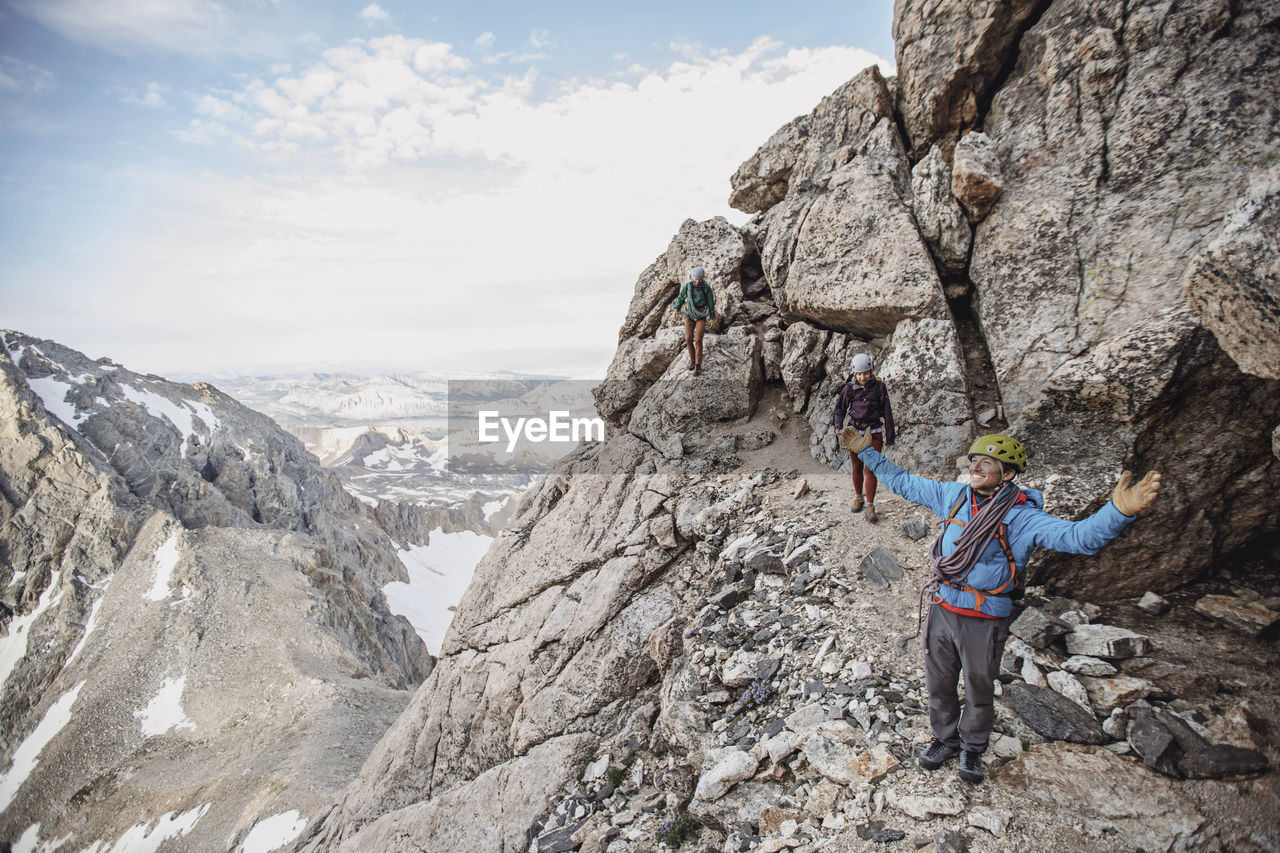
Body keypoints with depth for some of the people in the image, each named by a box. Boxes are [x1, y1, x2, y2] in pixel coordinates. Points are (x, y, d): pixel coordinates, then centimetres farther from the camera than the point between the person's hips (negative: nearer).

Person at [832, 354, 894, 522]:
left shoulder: (879, 386, -8)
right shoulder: (849, 388, -4)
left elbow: (887, 413, -3)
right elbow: (840, 408, 7)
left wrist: (889, 438, -1)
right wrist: (838, 426, -11)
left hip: (874, 434, -2)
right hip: (854, 433, 2)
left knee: (870, 469, -6)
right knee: (857, 468, 12)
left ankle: (870, 506, -1)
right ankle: (858, 497, 31)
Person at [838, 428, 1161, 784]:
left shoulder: (1022, 517, -16)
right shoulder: (954, 496, -3)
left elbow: (1079, 537, -31)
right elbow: (902, 481, 8)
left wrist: (1119, 511, -50)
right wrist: (866, 452, 6)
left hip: (984, 621, -3)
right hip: (942, 610, 4)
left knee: (979, 692, 18)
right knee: (939, 684, 20)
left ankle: (973, 748, 44)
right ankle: (945, 739, 46)